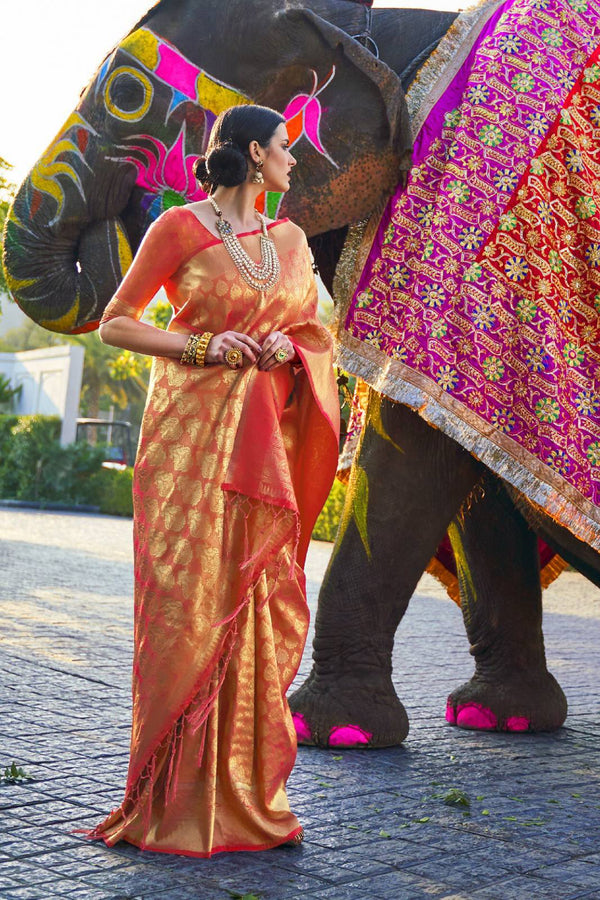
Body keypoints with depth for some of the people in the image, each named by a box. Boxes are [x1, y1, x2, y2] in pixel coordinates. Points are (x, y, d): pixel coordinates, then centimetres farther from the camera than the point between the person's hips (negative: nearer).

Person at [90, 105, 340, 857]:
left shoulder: (289, 240, 16)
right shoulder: (180, 227, 0)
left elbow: (314, 329, 22)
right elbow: (115, 322, 0)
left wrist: (289, 345, -1)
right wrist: (202, 347, -12)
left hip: (263, 441, 5)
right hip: (190, 434, -5)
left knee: (259, 605, 2)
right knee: (188, 603, -7)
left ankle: (247, 796, 11)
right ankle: (176, 802, 3)